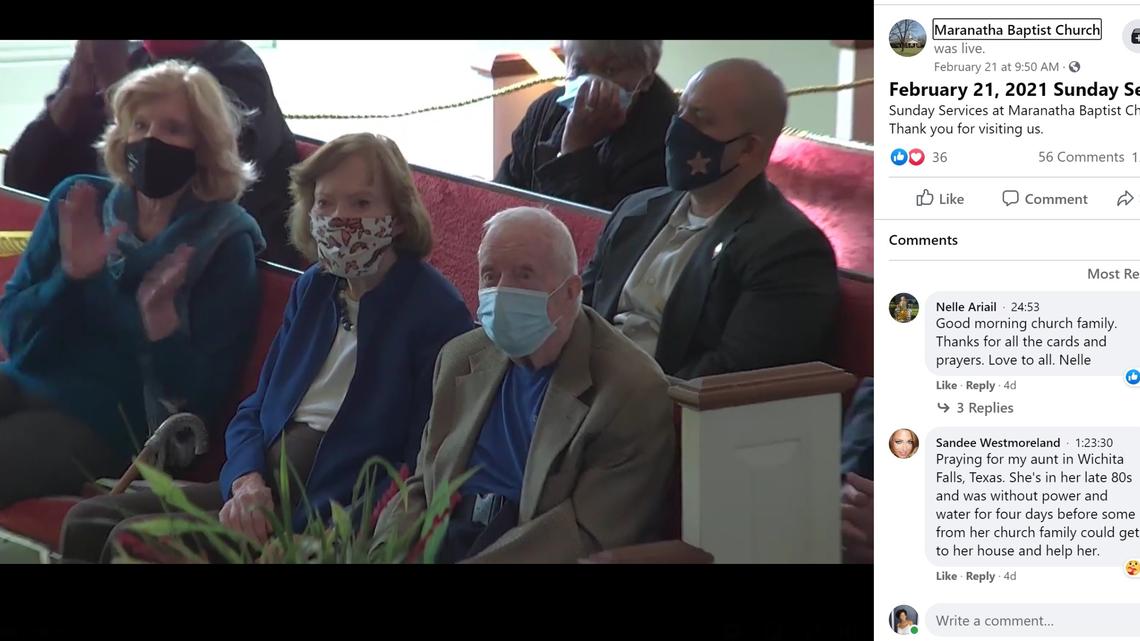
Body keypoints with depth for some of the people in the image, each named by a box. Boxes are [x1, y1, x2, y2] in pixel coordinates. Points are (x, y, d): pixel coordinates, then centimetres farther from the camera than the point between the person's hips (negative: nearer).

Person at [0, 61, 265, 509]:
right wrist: (69, 276, -14)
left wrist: (159, 313, -23)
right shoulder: (77, 202, 6)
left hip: (106, 424, -4)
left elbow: (199, 397, -7)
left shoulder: (224, 244, -5)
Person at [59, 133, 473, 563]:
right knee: (89, 520, -9)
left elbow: (422, 471, -14)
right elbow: (254, 409, 16)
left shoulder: (437, 311, -9)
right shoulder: (312, 288, 15)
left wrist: (296, 529, -23)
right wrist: (247, 482, -7)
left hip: (332, 514, -7)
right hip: (262, 483, 7)